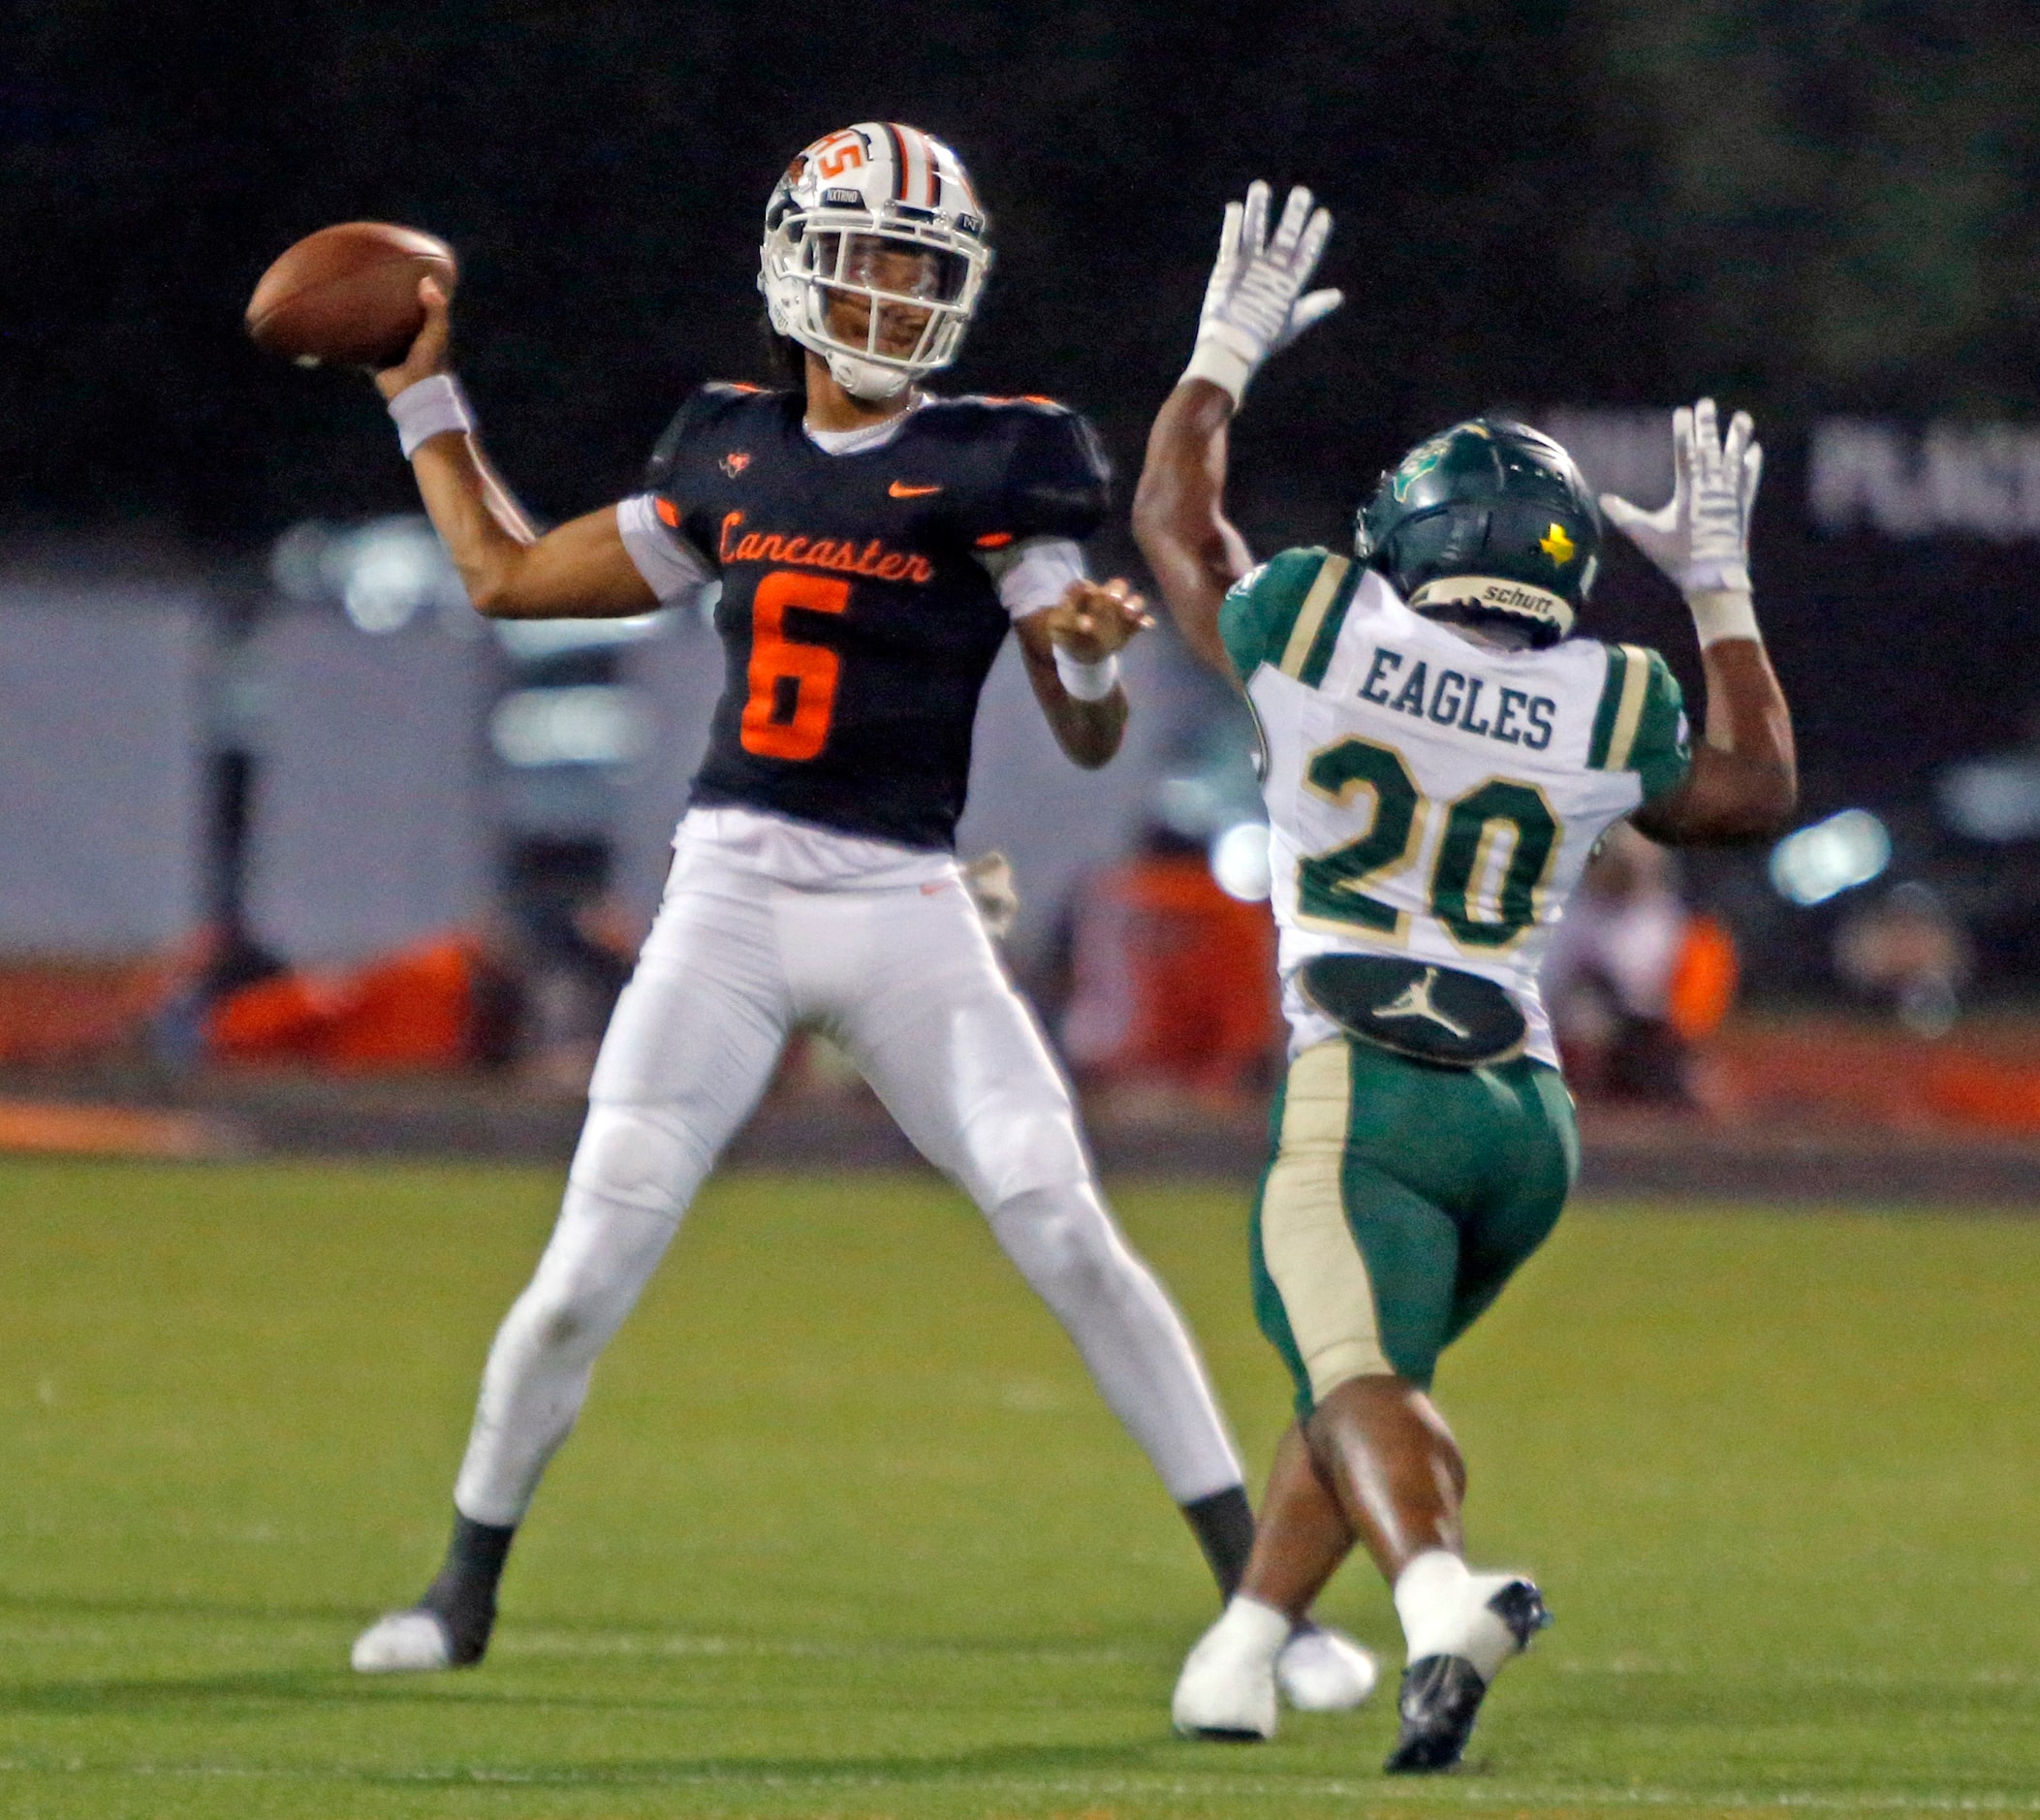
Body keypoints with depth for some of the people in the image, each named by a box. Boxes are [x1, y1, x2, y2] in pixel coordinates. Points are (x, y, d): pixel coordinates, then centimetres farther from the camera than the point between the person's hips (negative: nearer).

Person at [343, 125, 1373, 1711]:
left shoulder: (987, 467, -1)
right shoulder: (731, 461, 9)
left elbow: (1090, 741, -3)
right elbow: (509, 576, 21)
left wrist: (1091, 655, -25)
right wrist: (421, 394, 25)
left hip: (905, 917, -2)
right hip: (729, 896, 2)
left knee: (1069, 1236, -11)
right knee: (592, 1266, -2)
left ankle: (1261, 1590, -5)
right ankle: (466, 1588, 18)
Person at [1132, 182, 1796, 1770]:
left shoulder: (1322, 632, 2)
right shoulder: (1610, 706, 8)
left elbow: (1173, 520, 22)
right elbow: (1757, 789, 29)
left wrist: (1229, 349, 34)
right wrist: (1721, 587, 36)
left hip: (1364, 1091, -4)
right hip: (1528, 1110, 4)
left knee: (1359, 1379, -20)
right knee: (1364, 1368, 22)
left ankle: (1443, 1592, -48)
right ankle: (1241, 1658, 21)